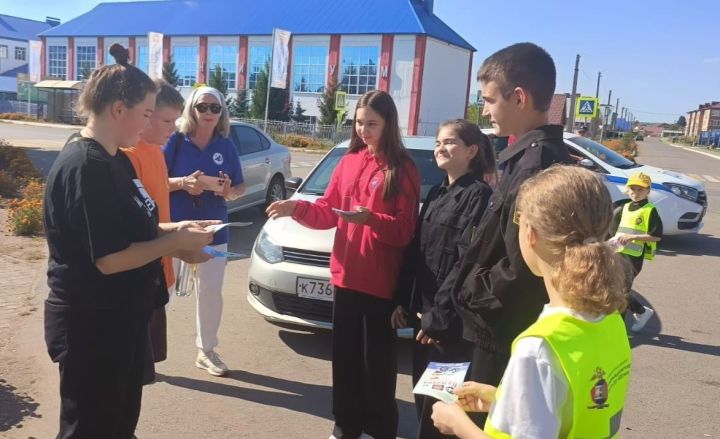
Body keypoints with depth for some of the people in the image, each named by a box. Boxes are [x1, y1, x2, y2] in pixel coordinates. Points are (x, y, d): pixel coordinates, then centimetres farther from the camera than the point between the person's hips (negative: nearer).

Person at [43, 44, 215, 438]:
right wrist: (177, 242, -16)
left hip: (121, 317, 9)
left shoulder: (113, 159, 8)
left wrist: (173, 230, -1)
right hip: (92, 324, -9)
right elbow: (110, 258, -26)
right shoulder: (85, 167, -23)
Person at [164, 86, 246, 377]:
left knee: (211, 291, 10)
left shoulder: (226, 146, 2)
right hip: (176, 227, -2)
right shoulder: (176, 141, -5)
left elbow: (241, 187, 7)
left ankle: (206, 351, 26)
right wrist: (182, 183, -22)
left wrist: (229, 192, -16)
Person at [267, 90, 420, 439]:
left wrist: (372, 219, -28)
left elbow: (405, 229, -11)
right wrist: (297, 208, -9)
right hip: (346, 274, 5)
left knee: (377, 358, 8)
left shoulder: (403, 169, -8)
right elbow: (328, 211, 8)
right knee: (344, 354, 14)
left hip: (381, 280, -5)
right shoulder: (349, 161, 8)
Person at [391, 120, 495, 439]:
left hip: (452, 315, -7)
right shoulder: (436, 194, 13)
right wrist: (402, 300, 12)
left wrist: (442, 314, -20)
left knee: (440, 399, 3)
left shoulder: (479, 194, -11)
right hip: (423, 307, 8)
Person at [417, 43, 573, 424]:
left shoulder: (535, 164, -24)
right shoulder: (532, 156, 9)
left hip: (506, 335, -9)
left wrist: (463, 293, -10)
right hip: (505, 330, 9)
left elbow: (520, 270, -27)